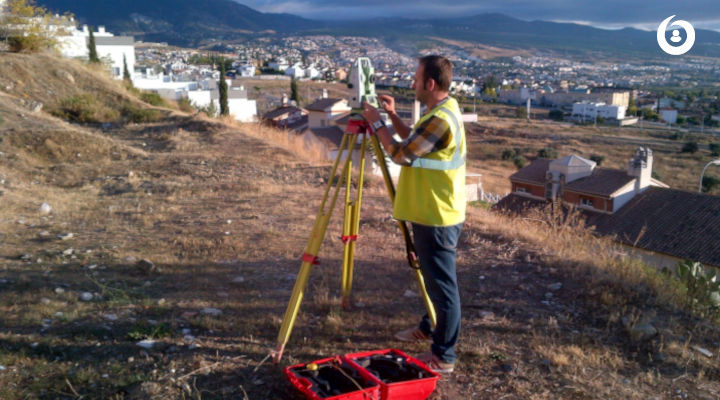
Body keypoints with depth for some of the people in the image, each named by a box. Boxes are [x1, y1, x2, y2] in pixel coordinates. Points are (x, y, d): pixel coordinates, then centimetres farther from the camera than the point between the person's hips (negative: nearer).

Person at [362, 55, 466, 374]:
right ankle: (430, 329, 40)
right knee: (435, 280, 23)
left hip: (437, 220, -11)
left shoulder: (440, 119, -24)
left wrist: (377, 124, -8)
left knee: (442, 286, -1)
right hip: (433, 214, 11)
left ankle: (443, 356, 8)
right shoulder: (444, 111, 10)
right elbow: (414, 142, 22)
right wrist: (393, 116, 11)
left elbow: (401, 153, -21)